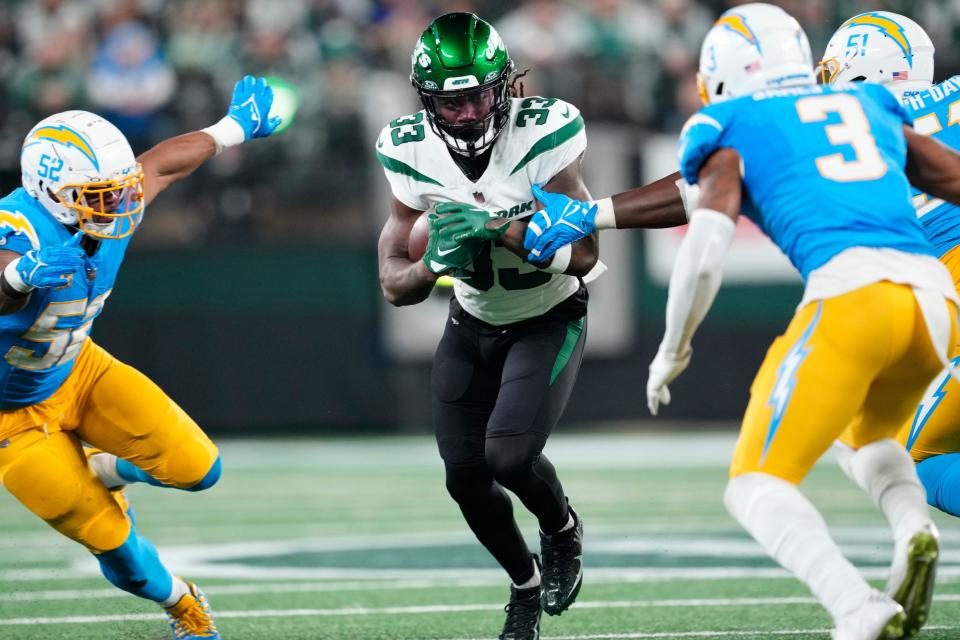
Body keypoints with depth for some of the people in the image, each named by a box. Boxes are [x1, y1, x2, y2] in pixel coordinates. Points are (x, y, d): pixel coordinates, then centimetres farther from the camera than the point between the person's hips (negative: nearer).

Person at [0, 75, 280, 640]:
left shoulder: (106, 214, -14)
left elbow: (162, 163, 7)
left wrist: (236, 126, 20)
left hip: (76, 370, 6)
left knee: (197, 469, -11)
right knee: (113, 542, -2)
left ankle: (101, 472, 21)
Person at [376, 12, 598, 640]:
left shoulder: (541, 135, -27)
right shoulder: (412, 153, -17)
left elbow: (584, 253, -27)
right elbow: (394, 284, -11)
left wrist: (498, 228, -38)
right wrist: (435, 262, -33)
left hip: (549, 321, -4)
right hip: (473, 324, 4)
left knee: (510, 455, -23)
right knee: (466, 478, 2)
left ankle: (564, 530, 12)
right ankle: (526, 585, 31)